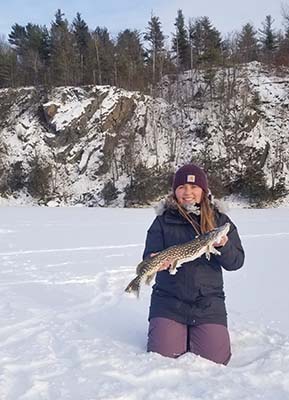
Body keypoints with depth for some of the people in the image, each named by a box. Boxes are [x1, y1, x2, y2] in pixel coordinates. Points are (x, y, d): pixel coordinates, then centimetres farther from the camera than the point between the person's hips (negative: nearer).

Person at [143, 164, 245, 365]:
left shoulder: (220, 221, 4)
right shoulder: (163, 222, 1)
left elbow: (236, 262, -1)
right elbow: (149, 256, -5)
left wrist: (223, 246, -22)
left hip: (208, 303, 1)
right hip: (169, 301, 0)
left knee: (215, 359, -9)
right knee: (163, 355, -11)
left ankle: (194, 333, 24)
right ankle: (179, 333, 23)